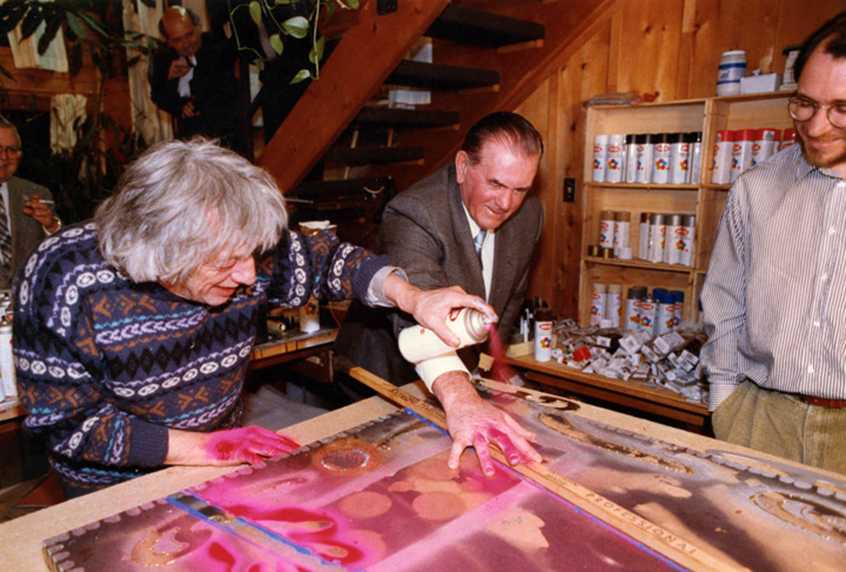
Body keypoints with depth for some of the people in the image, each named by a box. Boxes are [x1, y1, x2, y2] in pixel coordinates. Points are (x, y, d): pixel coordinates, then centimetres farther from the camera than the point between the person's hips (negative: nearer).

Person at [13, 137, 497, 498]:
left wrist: (414, 298, -23)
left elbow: (323, 260, -8)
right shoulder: (65, 281, -28)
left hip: (223, 458, 2)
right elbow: (65, 422, -21)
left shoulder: (242, 251, -22)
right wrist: (200, 447, -26)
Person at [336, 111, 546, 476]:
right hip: (384, 382, -4)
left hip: (461, 376, 5)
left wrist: (482, 359, 5)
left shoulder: (529, 215, -4)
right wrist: (463, 402, -57)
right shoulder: (413, 214, -27)